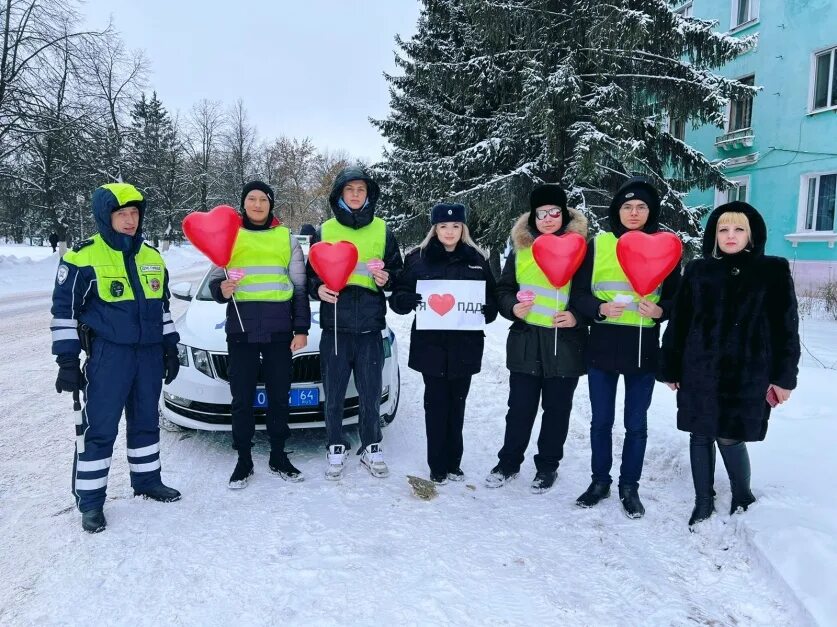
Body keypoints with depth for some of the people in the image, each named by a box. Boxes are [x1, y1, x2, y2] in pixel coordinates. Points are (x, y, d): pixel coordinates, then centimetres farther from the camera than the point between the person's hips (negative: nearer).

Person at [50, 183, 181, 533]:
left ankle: (147, 480, 30)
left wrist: (171, 348, 14)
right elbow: (64, 311, -6)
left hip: (150, 353, 6)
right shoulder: (84, 257, -8)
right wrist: (67, 361, -9)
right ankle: (90, 501, 11)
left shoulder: (152, 257, 10)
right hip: (108, 355, -5)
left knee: (146, 421, 15)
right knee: (99, 428, -1)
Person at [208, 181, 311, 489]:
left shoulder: (286, 238, 9)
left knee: (279, 396, 8)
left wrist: (301, 329, 3)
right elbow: (215, 279, 9)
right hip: (241, 329, 0)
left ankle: (278, 457, 22)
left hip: (279, 330, 1)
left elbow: (300, 287, 10)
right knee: (242, 398, 4)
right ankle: (243, 460, 17)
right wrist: (222, 288, -16)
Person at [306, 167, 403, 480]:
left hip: (370, 327, 0)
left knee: (370, 393, 6)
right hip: (334, 324, 0)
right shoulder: (324, 231, 7)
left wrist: (386, 279, -8)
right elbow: (310, 275, 11)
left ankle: (371, 448, 23)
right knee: (334, 393, 6)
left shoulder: (382, 231, 8)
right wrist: (318, 289, -9)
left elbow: (398, 272, 14)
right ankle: (336, 448, 22)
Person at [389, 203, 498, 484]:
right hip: (430, 345, -2)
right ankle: (438, 466, 13)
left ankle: (453, 463, 22)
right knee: (436, 404, 2)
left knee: (457, 404, 10)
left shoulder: (476, 259, 8)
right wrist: (404, 299, -21)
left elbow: (492, 298, 12)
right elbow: (398, 295, 1)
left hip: (465, 345, 2)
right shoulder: (417, 258, 2)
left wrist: (488, 309, -10)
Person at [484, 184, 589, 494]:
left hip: (565, 343, -2)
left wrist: (577, 316, -16)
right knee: (520, 407, 11)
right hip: (526, 341, 2)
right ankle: (508, 462, 29)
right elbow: (504, 288, 11)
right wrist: (512, 307, -8)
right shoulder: (521, 247, 6)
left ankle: (547, 466, 29)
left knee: (557, 409, 12)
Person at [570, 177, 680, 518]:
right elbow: (579, 293, 0)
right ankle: (600, 481, 27)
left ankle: (629, 487, 24)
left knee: (636, 424, 9)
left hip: (643, 350, 0)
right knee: (601, 420, 11)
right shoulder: (598, 245, 2)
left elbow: (676, 298, 6)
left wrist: (659, 310, -16)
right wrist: (601, 308, -19)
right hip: (602, 347, 1)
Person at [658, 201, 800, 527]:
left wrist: (783, 376, -2)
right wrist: (670, 368, 6)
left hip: (747, 372, -2)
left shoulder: (774, 271, 2)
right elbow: (678, 323, 7)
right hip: (700, 370, 2)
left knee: (730, 436, -2)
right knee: (701, 435, 7)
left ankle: (742, 499, 25)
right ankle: (703, 502, 23)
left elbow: (786, 327, 1)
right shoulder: (698, 270, 5)